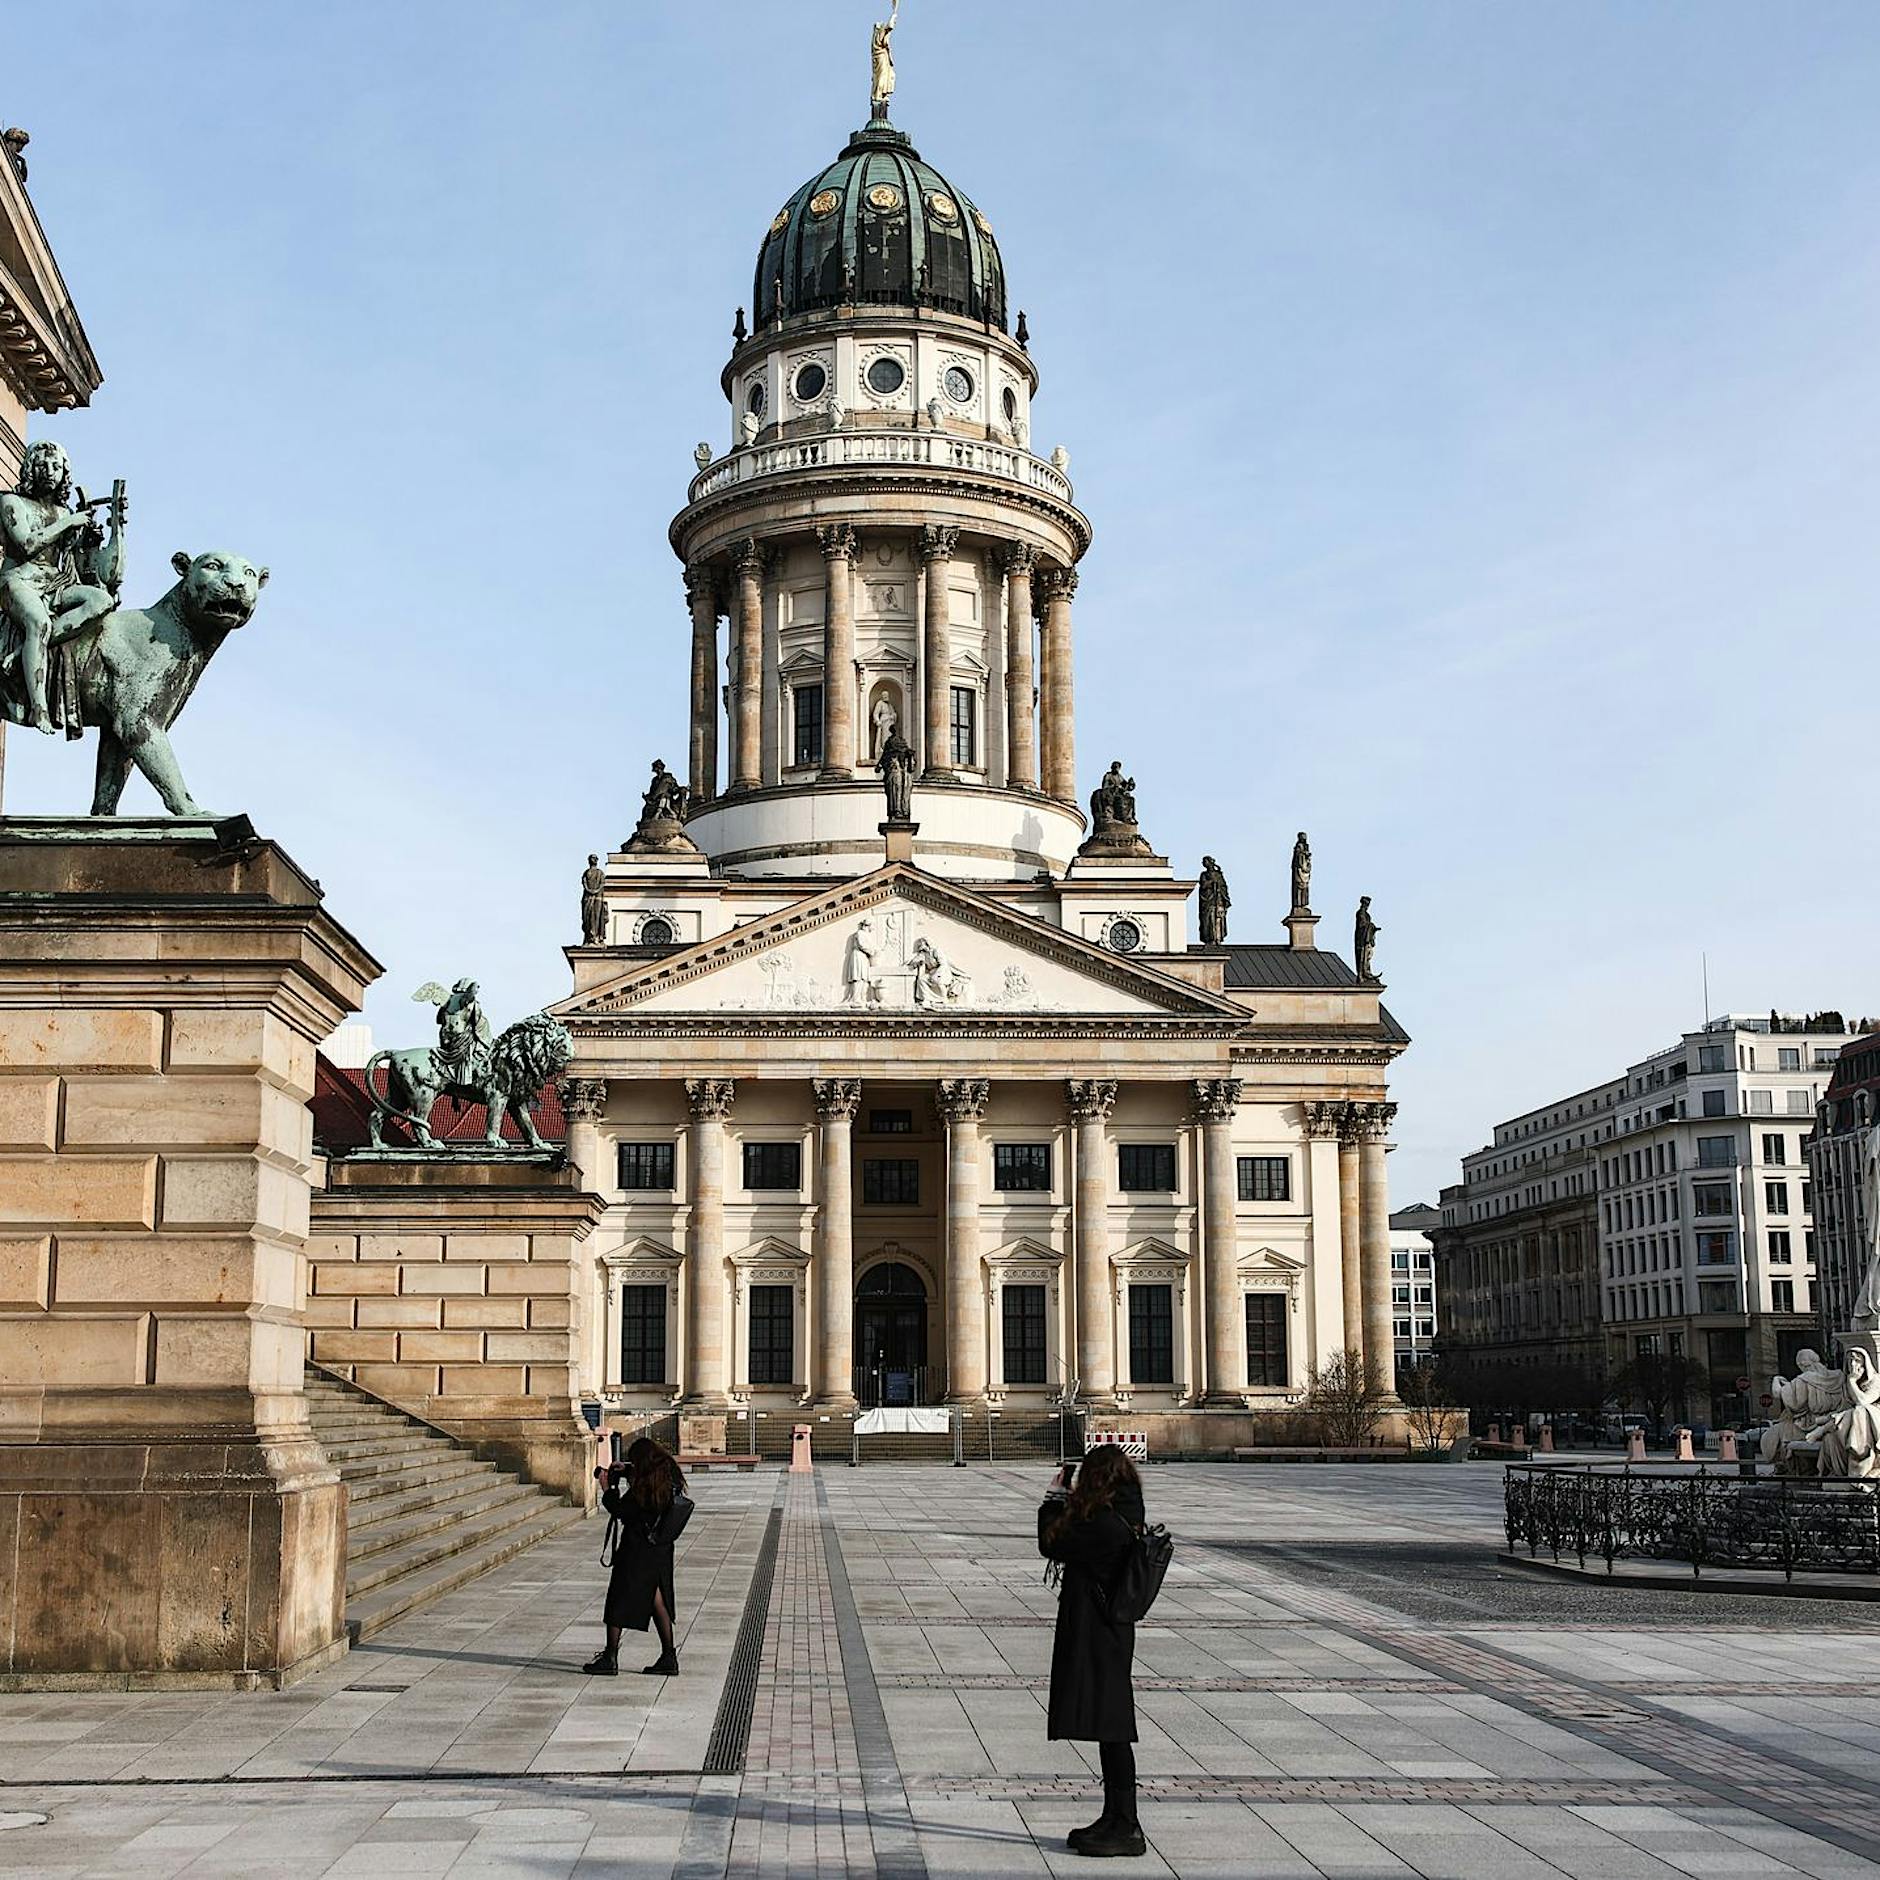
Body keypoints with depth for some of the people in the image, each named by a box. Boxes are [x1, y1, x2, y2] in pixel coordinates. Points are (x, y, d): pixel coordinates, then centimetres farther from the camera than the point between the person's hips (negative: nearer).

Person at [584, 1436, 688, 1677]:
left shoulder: (643, 1487, -22)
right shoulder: (670, 1478, 2)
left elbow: (620, 1511, -16)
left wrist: (608, 1488, -5)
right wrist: (625, 1470, 12)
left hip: (636, 1552, -8)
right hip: (660, 1551, 8)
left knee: (618, 1602, 4)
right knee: (657, 1601, 15)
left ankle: (610, 1658, 8)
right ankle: (669, 1658, 14)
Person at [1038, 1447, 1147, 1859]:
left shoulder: (1105, 1526, -22)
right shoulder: (1124, 1518, 8)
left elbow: (1052, 1545, -12)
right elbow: (1076, 1538, 17)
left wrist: (1057, 1496, 0)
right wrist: (1067, 1501, 11)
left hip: (1097, 1639, -10)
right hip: (1107, 1634, 10)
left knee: (1112, 1730, -5)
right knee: (1110, 1729, 16)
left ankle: (1126, 1828, 0)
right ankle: (1115, 1818, 25)